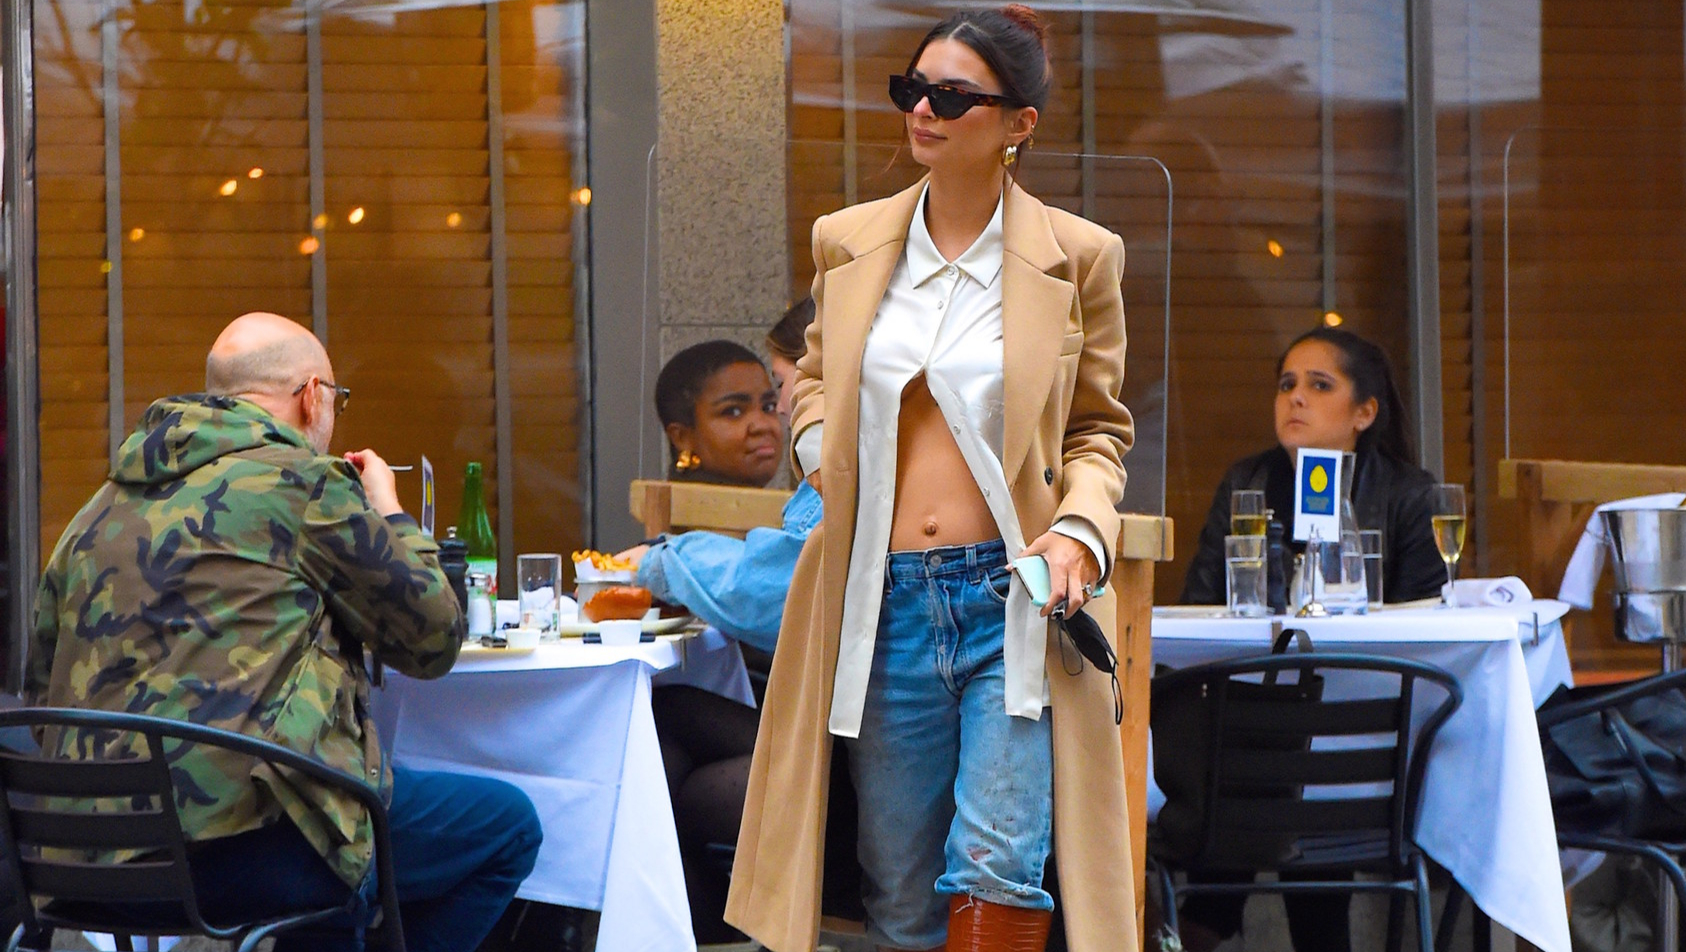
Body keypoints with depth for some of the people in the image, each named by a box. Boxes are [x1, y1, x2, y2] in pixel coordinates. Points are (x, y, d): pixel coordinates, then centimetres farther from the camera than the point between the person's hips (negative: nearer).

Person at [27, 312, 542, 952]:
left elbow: (41, 685, 23)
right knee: (506, 826, 6)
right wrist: (388, 511, 19)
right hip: (233, 841, -9)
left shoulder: (105, 503, 18)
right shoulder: (304, 480, -4)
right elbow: (433, 640, 4)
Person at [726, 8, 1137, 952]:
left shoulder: (1077, 255, 0)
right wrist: (821, 458, 6)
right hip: (884, 599, 3)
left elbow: (1099, 428, 9)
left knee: (997, 868, -14)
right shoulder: (848, 243, 8)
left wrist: (1081, 528, -10)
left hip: (1013, 599, -3)